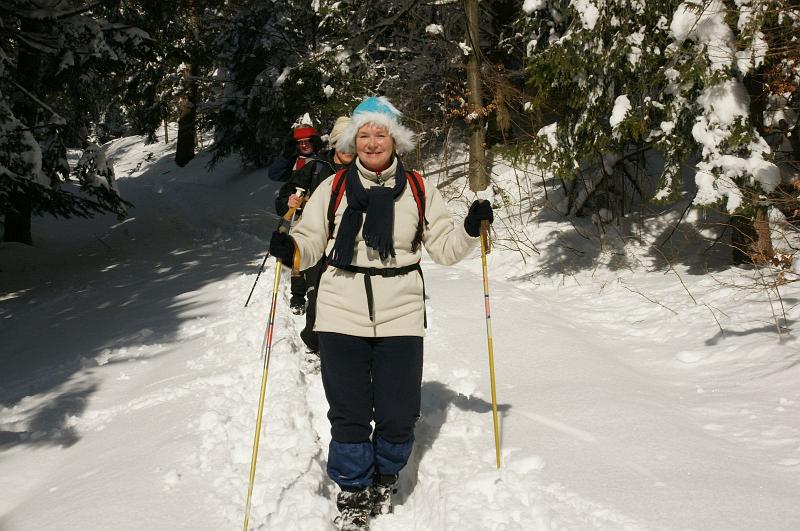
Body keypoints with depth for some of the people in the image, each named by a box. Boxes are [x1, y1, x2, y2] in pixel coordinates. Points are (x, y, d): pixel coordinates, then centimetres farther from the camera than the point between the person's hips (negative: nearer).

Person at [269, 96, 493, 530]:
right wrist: (290, 249, -14)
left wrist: (470, 229, -10)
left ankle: (384, 481, 33)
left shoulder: (418, 190, 6)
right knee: (349, 414, 3)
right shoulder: (332, 188, 4)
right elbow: (311, 242, 6)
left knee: (398, 415, 5)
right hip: (342, 315, 0)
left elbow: (444, 247, 8)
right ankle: (352, 493, 24)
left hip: (400, 315, 1)